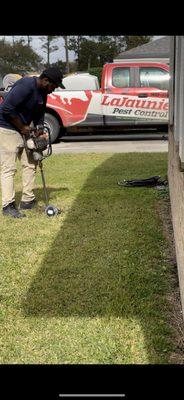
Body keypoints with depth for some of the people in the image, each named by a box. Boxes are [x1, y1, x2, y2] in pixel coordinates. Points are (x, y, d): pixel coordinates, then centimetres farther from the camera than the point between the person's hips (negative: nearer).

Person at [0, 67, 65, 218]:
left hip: (23, 130, 10)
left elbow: (39, 115, 14)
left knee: (30, 164, 10)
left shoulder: (43, 92, 5)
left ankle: (27, 201, 18)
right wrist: (22, 127, -18)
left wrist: (40, 133, 4)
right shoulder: (26, 86, -23)